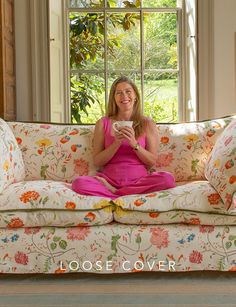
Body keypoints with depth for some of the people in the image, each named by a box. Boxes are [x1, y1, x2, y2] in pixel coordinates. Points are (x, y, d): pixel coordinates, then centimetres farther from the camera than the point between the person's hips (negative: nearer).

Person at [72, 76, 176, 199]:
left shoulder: (147, 124, 8)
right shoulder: (103, 123, 7)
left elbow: (152, 161, 4)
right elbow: (97, 162, 3)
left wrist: (134, 144, -12)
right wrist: (116, 143, -11)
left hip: (138, 179, 1)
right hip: (110, 178, -1)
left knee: (167, 179, -30)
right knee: (79, 182, -30)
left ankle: (109, 191, -17)